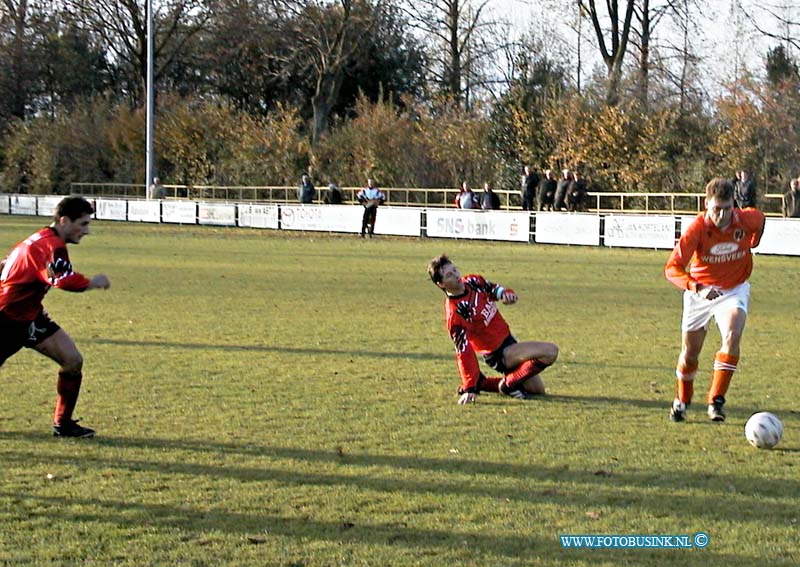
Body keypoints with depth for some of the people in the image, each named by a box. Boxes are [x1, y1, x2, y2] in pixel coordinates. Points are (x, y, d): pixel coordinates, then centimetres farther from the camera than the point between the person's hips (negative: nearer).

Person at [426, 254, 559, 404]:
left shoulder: (473, 281, -3)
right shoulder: (453, 314, -25)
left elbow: (494, 289, 14)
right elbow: (464, 352, -25)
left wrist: (506, 293, -11)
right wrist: (469, 388, -25)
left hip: (507, 338, 8)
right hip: (497, 354, -8)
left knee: (537, 390, 19)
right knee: (550, 351, -25)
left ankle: (481, 384, 20)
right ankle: (509, 384, -10)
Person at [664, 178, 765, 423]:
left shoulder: (748, 219, -19)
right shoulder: (697, 228, -27)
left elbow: (759, 220, 9)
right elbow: (672, 268, -31)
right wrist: (696, 288, -45)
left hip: (735, 289, 1)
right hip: (701, 291, -1)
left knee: (732, 336, -26)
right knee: (690, 351, 7)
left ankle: (716, 401, -22)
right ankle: (682, 401, 34)